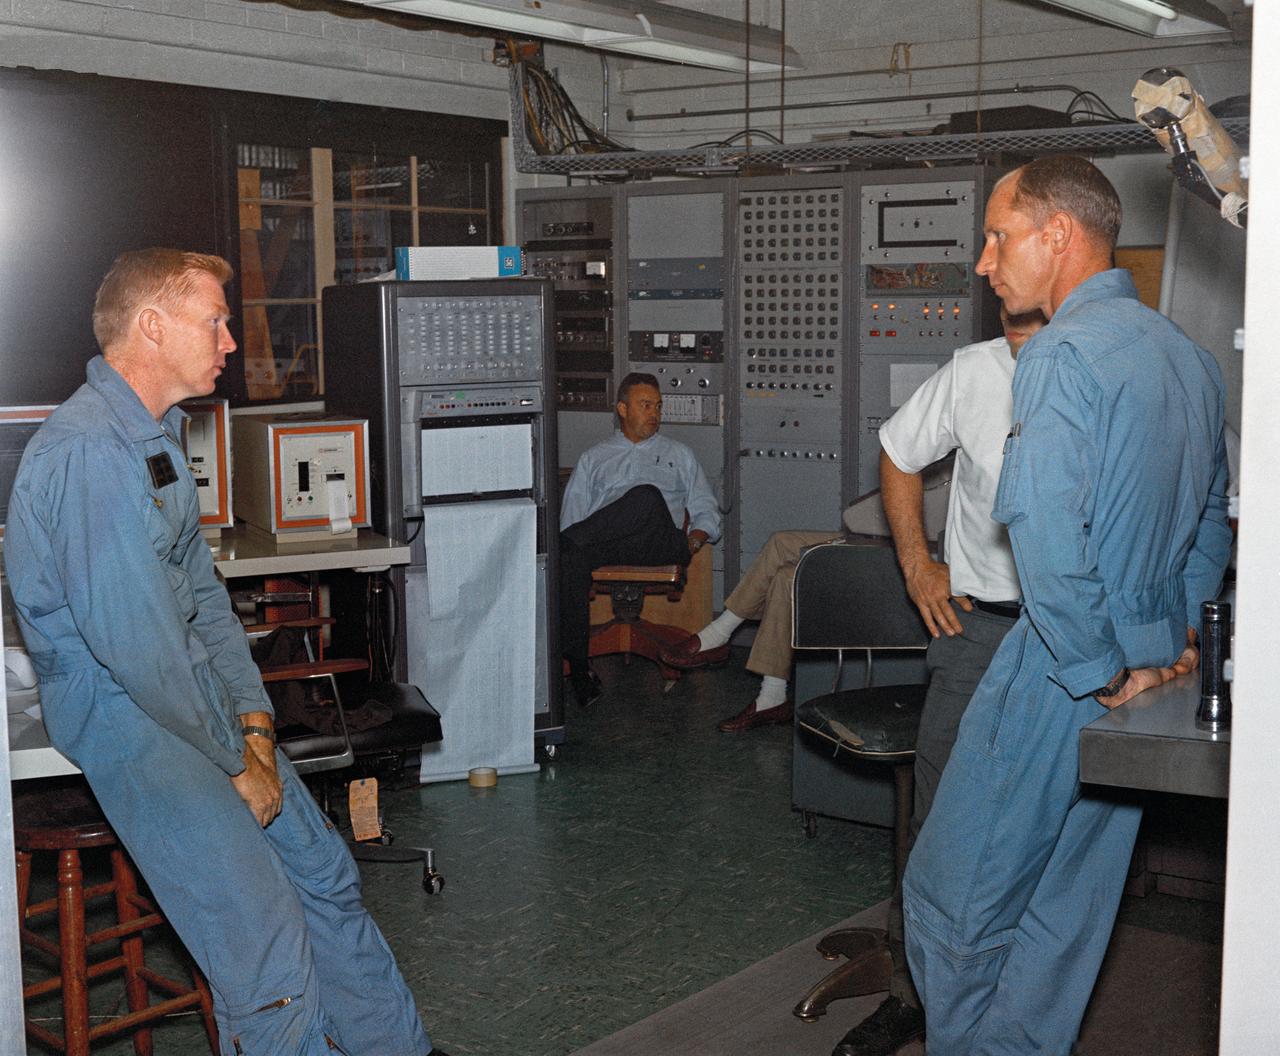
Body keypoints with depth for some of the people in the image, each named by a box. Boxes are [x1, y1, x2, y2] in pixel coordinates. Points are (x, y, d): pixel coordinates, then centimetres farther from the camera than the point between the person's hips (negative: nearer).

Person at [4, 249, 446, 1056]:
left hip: (194, 696, 10)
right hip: (123, 717, -10)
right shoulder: (87, 451, -21)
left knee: (327, 876, 14)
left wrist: (253, 720, 5)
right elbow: (132, 643, -24)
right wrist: (233, 761, -14)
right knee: (267, 955, -12)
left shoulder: (159, 435, 13)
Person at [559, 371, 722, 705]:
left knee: (647, 497, -37)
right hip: (603, 546, 1)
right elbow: (571, 516, 19)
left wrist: (694, 540, 1)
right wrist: (566, 543, -5)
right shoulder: (594, 458, 29)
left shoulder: (677, 454, 30)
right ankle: (577, 665, -37)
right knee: (569, 556, -38)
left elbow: (706, 509, 24)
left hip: (658, 544, 0)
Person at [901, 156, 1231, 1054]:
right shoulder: (1189, 356, 13)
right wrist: (1178, 639, 17)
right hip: (1152, 685, 9)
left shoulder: (1064, 354, -16)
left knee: (953, 898, 4)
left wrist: (1102, 672, -18)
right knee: (1068, 910, 17)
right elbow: (1212, 522, 21)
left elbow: (1045, 532, -26)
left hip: (1063, 676, -9)